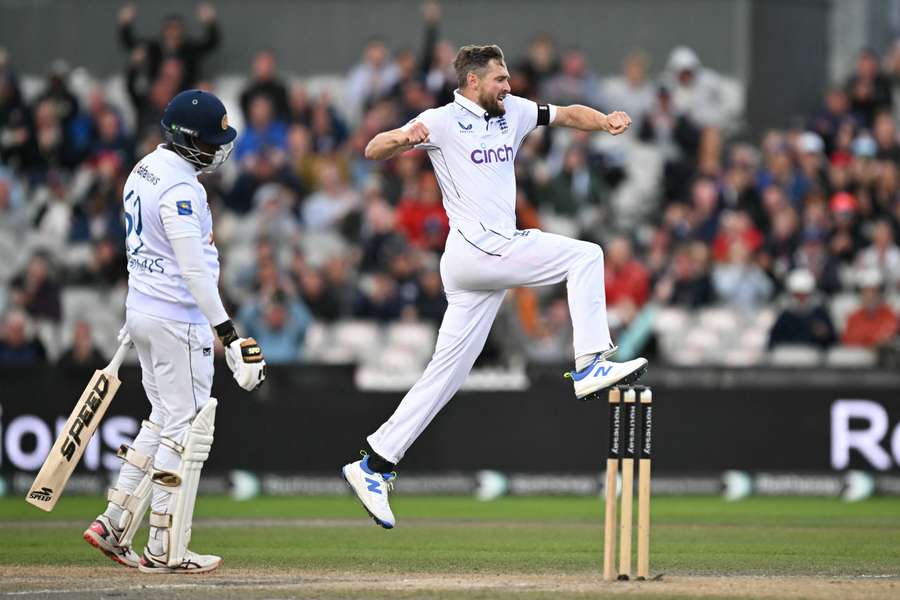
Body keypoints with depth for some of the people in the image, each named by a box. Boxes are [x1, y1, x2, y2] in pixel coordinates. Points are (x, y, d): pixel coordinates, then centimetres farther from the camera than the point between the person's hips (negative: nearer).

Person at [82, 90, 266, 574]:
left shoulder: (145, 170, 10)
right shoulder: (180, 188, -20)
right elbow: (194, 270, -25)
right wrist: (228, 334, -26)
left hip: (142, 311, 10)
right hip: (177, 320, -10)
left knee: (163, 421, 18)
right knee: (186, 431, -2)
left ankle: (114, 524, 16)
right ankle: (167, 550, 0)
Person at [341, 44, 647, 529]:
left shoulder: (512, 113, 17)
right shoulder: (442, 122, -3)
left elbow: (566, 114, 20)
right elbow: (373, 151, -10)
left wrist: (605, 120, -2)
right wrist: (402, 138, -33)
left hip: (492, 260, 7)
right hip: (477, 249, -7)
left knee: (446, 375, 5)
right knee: (585, 256, -11)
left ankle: (374, 467, 5)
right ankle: (589, 366, -17)